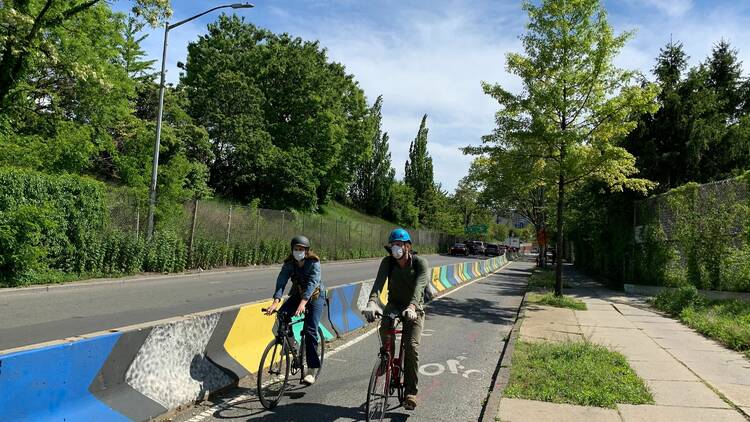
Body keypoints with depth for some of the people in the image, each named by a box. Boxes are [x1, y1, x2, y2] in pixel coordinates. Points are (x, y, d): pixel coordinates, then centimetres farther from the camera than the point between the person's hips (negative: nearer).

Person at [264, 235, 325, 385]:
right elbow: (281, 282, -24)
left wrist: (303, 303, -49)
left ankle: (312, 371, -7)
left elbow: (312, 283, -34)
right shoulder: (289, 263, -12)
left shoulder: (314, 262, -22)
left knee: (310, 330, -15)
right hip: (297, 295, 4)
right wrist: (275, 302, -41)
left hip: (315, 296, -4)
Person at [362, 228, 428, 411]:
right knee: (384, 329, -29)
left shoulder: (420, 263, -17)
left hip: (414, 309, -2)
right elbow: (379, 282, -28)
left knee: (412, 345, -17)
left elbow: (419, 286, -33)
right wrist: (372, 302, -47)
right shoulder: (388, 262, -11)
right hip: (394, 305, 2)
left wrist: (412, 307, -52)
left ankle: (411, 391, -4)